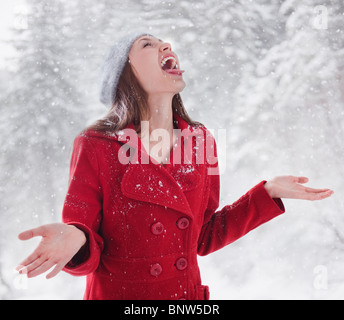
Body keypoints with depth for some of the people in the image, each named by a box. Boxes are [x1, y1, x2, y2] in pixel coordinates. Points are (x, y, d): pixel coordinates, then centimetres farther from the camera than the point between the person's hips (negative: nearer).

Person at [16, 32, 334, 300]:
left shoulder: (200, 141, -2)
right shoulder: (96, 146, -15)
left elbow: (203, 238, 4)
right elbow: (87, 256, -12)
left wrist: (269, 192, -1)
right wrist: (73, 240, -35)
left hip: (188, 292, 4)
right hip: (116, 292, -4)